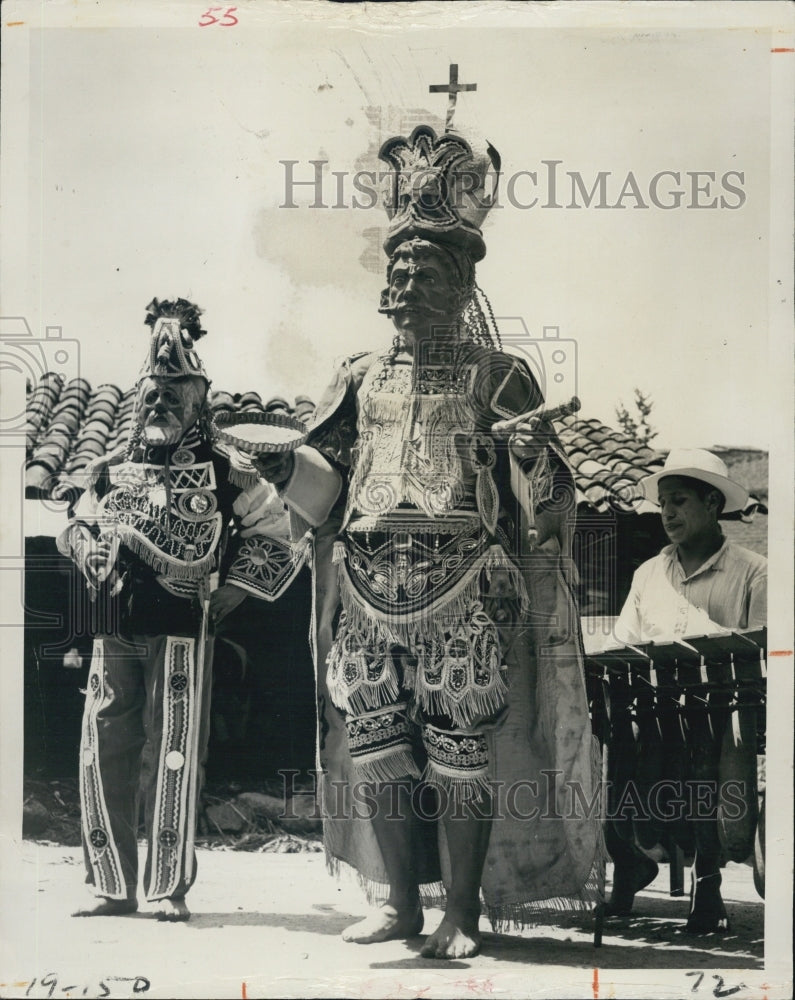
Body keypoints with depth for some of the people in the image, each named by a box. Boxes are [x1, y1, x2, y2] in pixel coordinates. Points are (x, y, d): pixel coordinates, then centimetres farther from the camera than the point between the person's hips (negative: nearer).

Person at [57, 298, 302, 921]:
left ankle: (169, 888, 6)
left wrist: (222, 602, -1)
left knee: (172, 758, -2)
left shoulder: (224, 472, 1)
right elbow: (76, 530, 28)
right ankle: (112, 886, 13)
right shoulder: (110, 471, 14)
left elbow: (273, 538, 5)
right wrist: (93, 559, 5)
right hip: (114, 630, 5)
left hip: (180, 629, -4)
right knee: (102, 753, 3)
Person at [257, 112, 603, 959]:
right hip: (369, 585, 4)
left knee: (460, 751, -2)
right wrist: (275, 459, -5)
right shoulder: (362, 378, 15)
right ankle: (398, 899, 19)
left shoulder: (496, 376, 5)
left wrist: (533, 456, -21)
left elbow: (543, 504, 0)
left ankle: (462, 912, 9)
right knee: (375, 743, 6)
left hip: (464, 588, -4)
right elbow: (322, 484, 12)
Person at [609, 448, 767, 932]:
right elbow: (621, 649, 16)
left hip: (721, 709, -4)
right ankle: (631, 862, 8)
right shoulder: (648, 574, 19)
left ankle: (708, 882, -5)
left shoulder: (753, 574, 3)